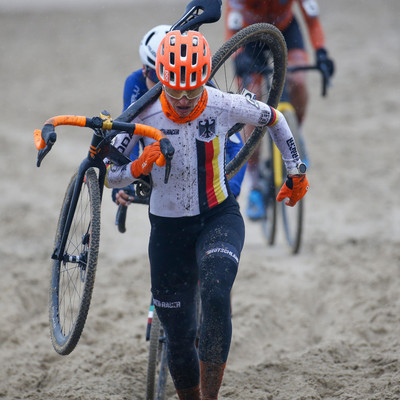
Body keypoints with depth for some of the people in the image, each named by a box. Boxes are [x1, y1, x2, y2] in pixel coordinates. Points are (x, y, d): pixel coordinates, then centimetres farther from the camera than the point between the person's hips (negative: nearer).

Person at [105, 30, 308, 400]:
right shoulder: (144, 115, -16)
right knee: (178, 336, 6)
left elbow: (274, 119, 5)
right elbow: (108, 176, -12)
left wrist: (297, 172, 11)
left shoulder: (224, 106, -15)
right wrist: (138, 168, -32)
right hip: (168, 227, 1)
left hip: (219, 218, -1)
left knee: (216, 296, -31)